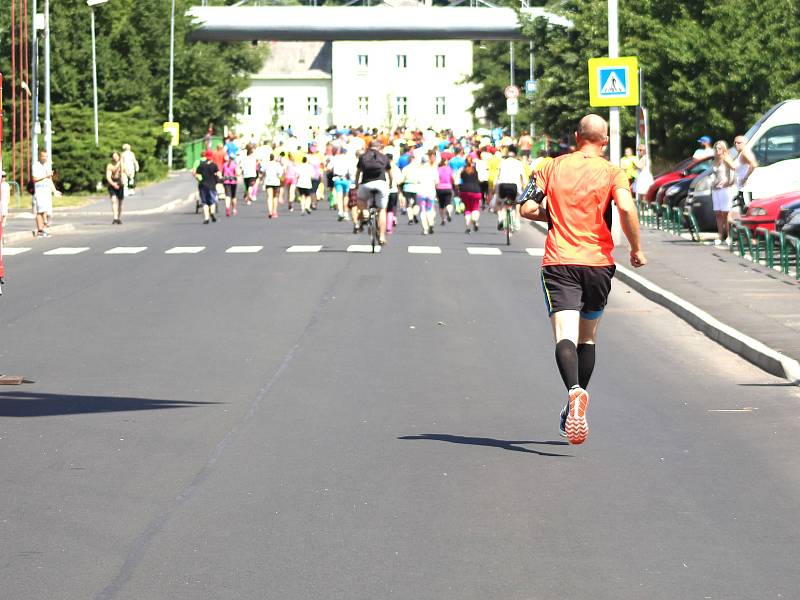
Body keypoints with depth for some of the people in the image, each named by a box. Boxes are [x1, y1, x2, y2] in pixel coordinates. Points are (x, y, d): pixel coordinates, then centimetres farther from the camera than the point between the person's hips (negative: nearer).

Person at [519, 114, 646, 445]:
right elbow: (626, 208, -16)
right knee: (587, 338, 18)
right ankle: (573, 412, 23)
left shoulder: (553, 167, 7)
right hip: (598, 263, 1)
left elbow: (527, 208, 2)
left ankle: (574, 391, -42)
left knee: (565, 337, -13)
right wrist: (636, 249, -4)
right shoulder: (612, 172, 0)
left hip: (559, 262, -1)